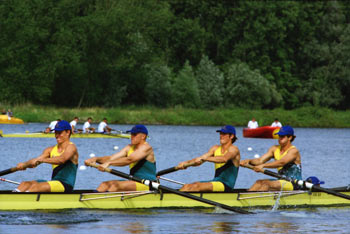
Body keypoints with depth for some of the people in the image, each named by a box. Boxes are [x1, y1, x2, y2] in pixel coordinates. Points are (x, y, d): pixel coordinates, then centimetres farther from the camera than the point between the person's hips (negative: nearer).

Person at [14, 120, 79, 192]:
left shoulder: (71, 147, -6)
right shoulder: (51, 150, 16)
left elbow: (62, 159, -27)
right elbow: (34, 162, 4)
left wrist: (40, 160, -36)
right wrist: (24, 164, -19)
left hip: (66, 186, -7)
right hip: (54, 182, 7)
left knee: (35, 186, -29)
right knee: (25, 184, -12)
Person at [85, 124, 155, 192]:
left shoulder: (146, 148, -12)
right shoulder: (130, 148, 14)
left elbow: (129, 159, -28)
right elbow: (111, 158, 5)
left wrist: (109, 163, -36)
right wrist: (96, 159, -14)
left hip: (146, 185, -8)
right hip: (134, 182, 8)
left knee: (116, 185, -29)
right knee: (104, 184, -9)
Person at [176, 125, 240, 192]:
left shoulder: (233, 149, -8)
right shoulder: (216, 148, 14)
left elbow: (224, 159, -31)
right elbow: (199, 160, 5)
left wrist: (204, 158, -41)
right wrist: (186, 163, -15)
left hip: (226, 185, -7)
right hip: (216, 181, 7)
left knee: (197, 187, -28)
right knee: (186, 186, -11)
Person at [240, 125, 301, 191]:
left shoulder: (293, 151, -13)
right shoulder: (275, 149, 10)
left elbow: (281, 162, -30)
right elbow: (260, 160, 1)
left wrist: (263, 165, -41)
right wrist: (249, 161, -21)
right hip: (282, 181, 7)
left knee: (267, 184, -27)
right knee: (259, 182, -14)